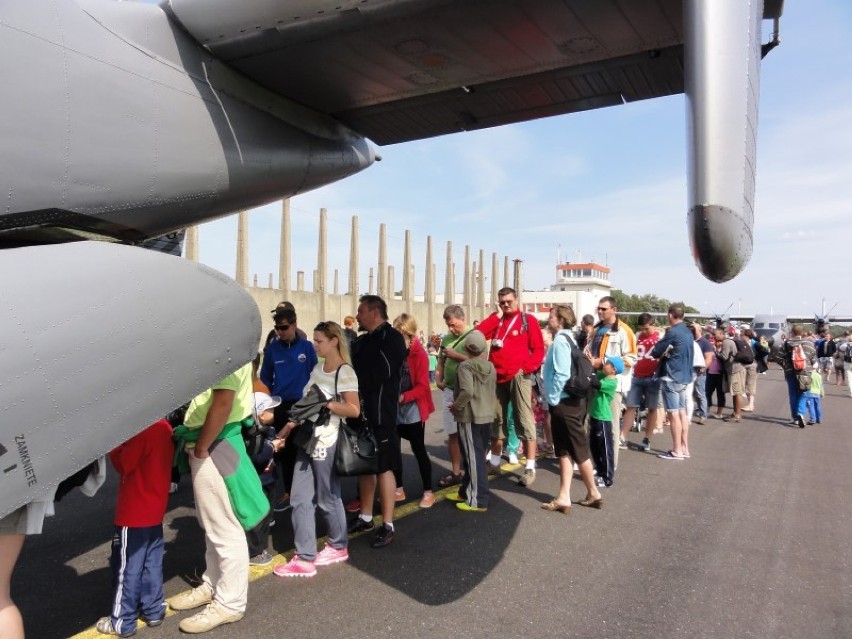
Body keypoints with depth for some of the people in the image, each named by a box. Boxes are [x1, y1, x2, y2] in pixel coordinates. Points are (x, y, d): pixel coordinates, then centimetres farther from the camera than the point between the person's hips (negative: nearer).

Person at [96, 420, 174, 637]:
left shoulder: (143, 430, -23)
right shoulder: (164, 427, 3)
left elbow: (123, 464, -19)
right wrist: (121, 445, 8)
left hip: (134, 513, -8)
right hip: (155, 509, 8)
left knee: (127, 567, 5)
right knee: (152, 563, 17)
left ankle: (122, 621, 16)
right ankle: (154, 610, 27)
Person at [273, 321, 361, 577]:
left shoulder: (345, 372, -11)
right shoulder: (317, 369, 11)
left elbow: (354, 410, -18)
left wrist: (325, 403, -21)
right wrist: (290, 426, 11)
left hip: (327, 442, -7)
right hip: (307, 439, 8)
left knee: (327, 498, 8)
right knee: (300, 499, 6)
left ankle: (338, 546, 30)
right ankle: (304, 558, 14)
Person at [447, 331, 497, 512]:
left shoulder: (465, 366, -14)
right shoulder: (490, 366, 7)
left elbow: (467, 391, -27)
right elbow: (493, 391, 11)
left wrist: (456, 405, -14)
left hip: (470, 418, -7)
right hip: (487, 416, 7)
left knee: (473, 458, -2)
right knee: (476, 456, 16)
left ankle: (478, 501, 2)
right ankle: (466, 491, 28)